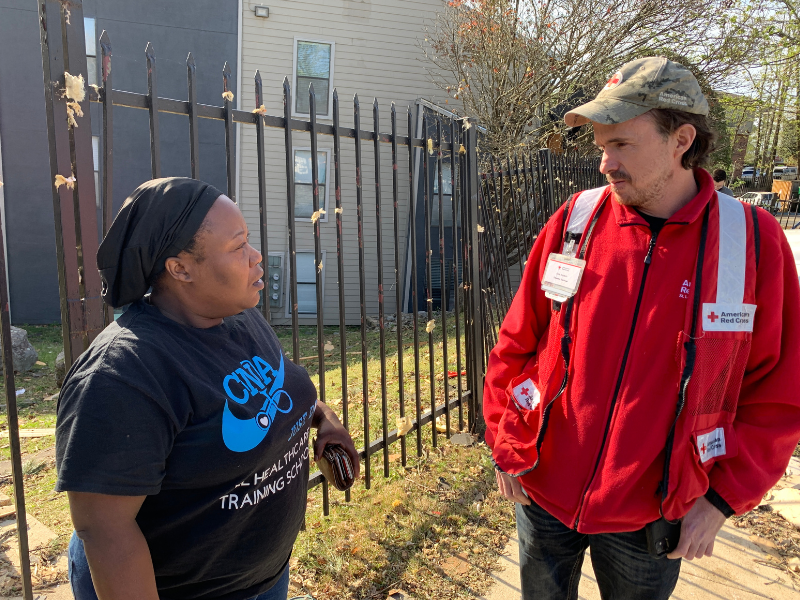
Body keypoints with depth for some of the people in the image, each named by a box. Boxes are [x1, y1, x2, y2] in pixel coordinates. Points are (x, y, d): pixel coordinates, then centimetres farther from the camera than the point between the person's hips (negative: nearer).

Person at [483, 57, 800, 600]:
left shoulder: (753, 242, -10)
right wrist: (508, 448, -1)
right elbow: (516, 346, 0)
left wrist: (723, 497, -6)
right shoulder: (576, 220, -7)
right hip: (545, 493, 2)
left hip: (652, 514, -1)